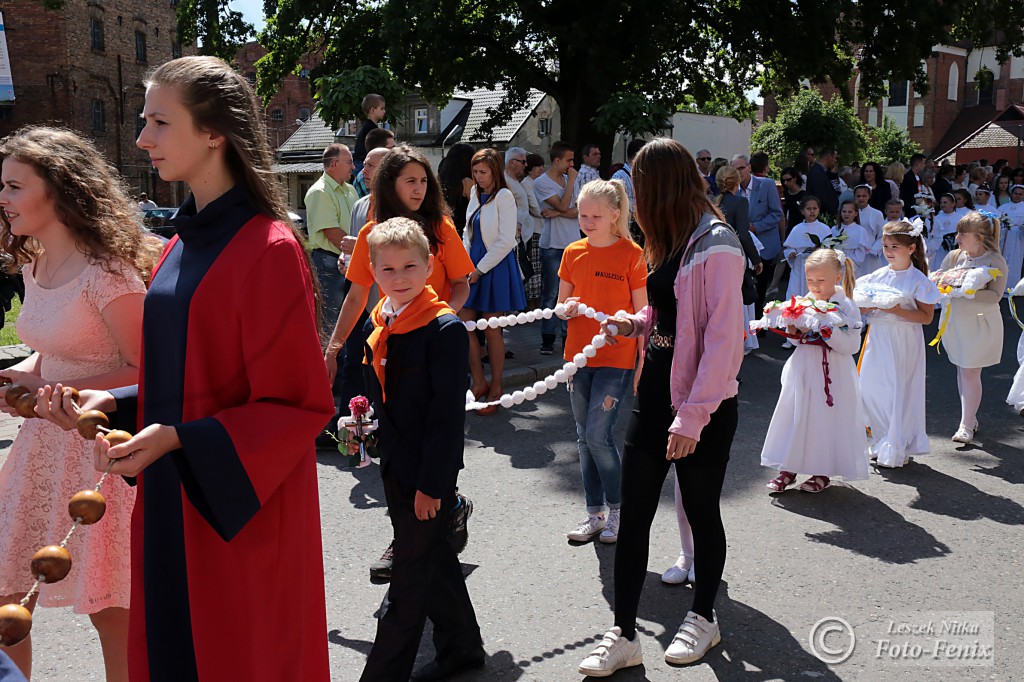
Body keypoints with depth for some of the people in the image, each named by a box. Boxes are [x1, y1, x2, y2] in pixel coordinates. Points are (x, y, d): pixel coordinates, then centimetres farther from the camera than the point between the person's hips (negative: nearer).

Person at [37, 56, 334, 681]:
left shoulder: (270, 250, -17)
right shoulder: (184, 244, 9)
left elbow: (299, 403, -17)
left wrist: (179, 439, -24)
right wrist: (115, 404, 1)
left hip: (241, 514, -8)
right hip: (173, 504, 8)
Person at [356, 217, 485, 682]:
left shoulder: (445, 329, -17)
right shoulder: (377, 325, 6)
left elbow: (448, 413, -18)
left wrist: (431, 482, -19)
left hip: (429, 471, -8)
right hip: (395, 467, 8)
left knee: (411, 578, 2)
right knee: (433, 560, 20)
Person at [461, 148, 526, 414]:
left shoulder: (504, 196, -11)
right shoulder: (475, 193, 10)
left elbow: (505, 241, -15)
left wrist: (480, 269, -12)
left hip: (495, 267, -7)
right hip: (474, 265, 7)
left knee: (491, 330, 1)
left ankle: (496, 389, 15)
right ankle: (479, 382, 17)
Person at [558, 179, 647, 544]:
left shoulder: (631, 253, -7)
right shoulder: (573, 252, 6)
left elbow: (643, 312, -5)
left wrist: (643, 363, -11)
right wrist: (567, 308, -11)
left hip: (616, 357, -5)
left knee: (599, 435, -9)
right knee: (585, 437, 10)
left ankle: (615, 510, 11)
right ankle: (594, 513, 22)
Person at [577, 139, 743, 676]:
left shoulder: (716, 245, -17)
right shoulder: (672, 243, 11)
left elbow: (723, 339, -22)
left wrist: (692, 416, -23)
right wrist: (635, 324, 5)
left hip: (703, 407, -8)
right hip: (656, 392, 8)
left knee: (701, 512, 11)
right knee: (633, 513, 6)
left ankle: (703, 619, 32)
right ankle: (624, 635, 15)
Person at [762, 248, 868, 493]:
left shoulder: (846, 307, -11)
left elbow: (852, 346, -16)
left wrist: (828, 329, -25)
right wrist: (795, 330, -7)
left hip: (832, 374, -5)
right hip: (803, 369, 5)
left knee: (826, 419, 2)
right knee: (796, 416, 9)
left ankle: (823, 472, 18)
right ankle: (789, 469, 20)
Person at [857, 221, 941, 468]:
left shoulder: (917, 280, -7)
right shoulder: (877, 276, 7)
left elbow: (927, 317, -10)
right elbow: (860, 307, 13)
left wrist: (897, 310, -21)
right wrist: (866, 307, -10)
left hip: (904, 342, -5)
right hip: (878, 339, 5)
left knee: (899, 391, -1)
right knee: (870, 388, 5)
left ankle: (896, 450, 12)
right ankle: (882, 442, 23)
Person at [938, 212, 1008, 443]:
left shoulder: (996, 262, -13)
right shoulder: (953, 256, 2)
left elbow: (995, 295, -20)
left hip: (979, 323, -5)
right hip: (954, 321, 5)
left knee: (970, 372, -3)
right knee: (961, 370, 13)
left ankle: (966, 426, 5)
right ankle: (970, 418, 28)